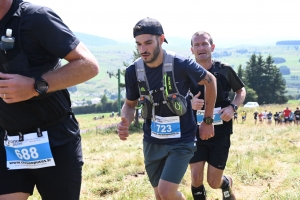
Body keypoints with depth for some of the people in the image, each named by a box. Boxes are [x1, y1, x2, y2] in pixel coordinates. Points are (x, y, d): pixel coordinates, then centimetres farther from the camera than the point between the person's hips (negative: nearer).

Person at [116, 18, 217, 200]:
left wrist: (208, 121, 2)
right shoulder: (133, 72, -7)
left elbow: (210, 81, -1)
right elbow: (130, 104, 9)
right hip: (152, 142, 4)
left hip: (181, 141, -4)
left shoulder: (181, 65, -18)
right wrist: (125, 122, -14)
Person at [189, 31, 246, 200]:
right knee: (196, 180, -8)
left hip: (220, 133, -1)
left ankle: (227, 183, 40)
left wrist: (233, 107, -10)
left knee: (214, 182, 4)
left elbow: (241, 91, 10)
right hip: (196, 132, 1)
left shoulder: (224, 70, -6)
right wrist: (190, 104, -18)